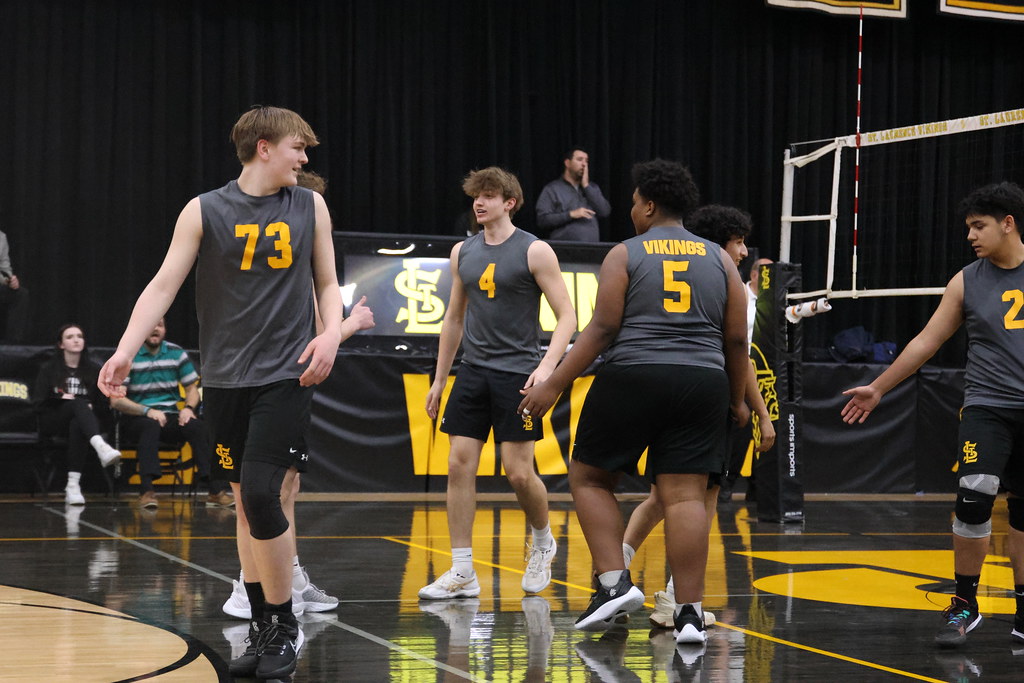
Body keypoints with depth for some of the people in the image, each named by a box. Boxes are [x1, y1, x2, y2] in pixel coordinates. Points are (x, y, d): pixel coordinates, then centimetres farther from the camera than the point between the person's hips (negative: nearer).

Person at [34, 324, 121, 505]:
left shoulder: (93, 371, 15)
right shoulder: (49, 369, 10)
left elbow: (101, 403, 14)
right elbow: (39, 403, 4)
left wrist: (90, 407, -6)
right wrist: (61, 399, -10)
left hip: (81, 421, 2)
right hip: (52, 423, -1)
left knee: (77, 425, -39)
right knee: (78, 403, -35)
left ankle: (73, 486, -50)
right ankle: (101, 447, -65)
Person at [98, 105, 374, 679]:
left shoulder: (310, 207, 5)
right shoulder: (205, 211, 0)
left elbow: (328, 284, 13)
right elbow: (163, 286, -4)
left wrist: (332, 334, -7)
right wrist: (125, 352, -16)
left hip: (286, 375, -1)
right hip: (226, 378, 1)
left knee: (261, 494, -14)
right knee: (246, 501, 8)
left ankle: (285, 627, 0)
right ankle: (264, 629, 19)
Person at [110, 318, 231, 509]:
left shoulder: (176, 353, 9)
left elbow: (193, 389, 15)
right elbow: (116, 400, -9)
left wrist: (188, 408, -9)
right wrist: (148, 411, -22)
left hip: (170, 416, 3)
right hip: (137, 418, -3)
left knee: (197, 426, -27)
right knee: (151, 425, -39)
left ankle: (217, 490, -32)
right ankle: (146, 491, -45)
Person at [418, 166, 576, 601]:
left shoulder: (534, 252, -7)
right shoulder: (463, 252, 10)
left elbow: (567, 316, -8)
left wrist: (547, 364, -22)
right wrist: (439, 378, 18)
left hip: (518, 373, -5)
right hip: (473, 370, 5)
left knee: (519, 472, -6)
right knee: (459, 466, -3)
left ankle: (543, 543, 24)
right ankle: (462, 573, 2)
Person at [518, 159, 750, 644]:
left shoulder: (625, 254, 2)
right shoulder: (719, 258, 12)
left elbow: (602, 329, -6)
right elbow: (737, 339, 9)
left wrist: (554, 385, -4)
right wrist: (737, 400, 21)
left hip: (632, 378, -3)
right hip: (702, 384, 3)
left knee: (590, 478, 12)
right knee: (685, 495, 0)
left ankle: (615, 582, 0)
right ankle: (690, 613, -5)